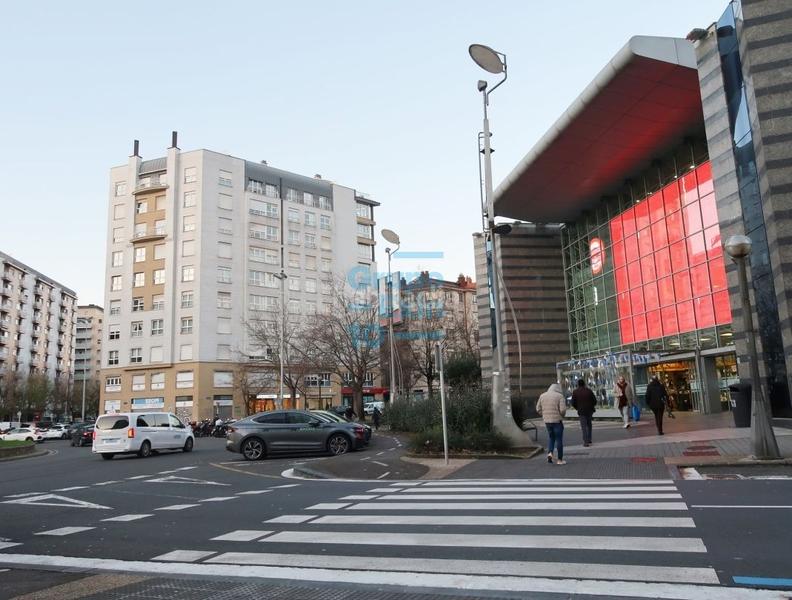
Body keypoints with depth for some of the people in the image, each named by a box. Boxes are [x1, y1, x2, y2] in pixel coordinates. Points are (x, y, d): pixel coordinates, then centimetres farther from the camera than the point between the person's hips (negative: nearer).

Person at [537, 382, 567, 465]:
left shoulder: (542, 396, 7)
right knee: (559, 439, 6)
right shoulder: (559, 396, -7)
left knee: (551, 438, 20)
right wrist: (562, 415, 4)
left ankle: (550, 453, -1)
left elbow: (538, 409, 7)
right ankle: (560, 460, 10)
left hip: (547, 421, 4)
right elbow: (563, 409, -15)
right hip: (557, 421, -4)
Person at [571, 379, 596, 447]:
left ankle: (586, 442, -5)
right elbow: (595, 401, -1)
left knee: (584, 426, 1)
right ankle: (589, 440, 22)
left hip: (581, 411, -2)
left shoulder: (575, 392, -5)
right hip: (589, 410, 3)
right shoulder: (589, 391, 0)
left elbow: (573, 403, -5)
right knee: (589, 425, 20)